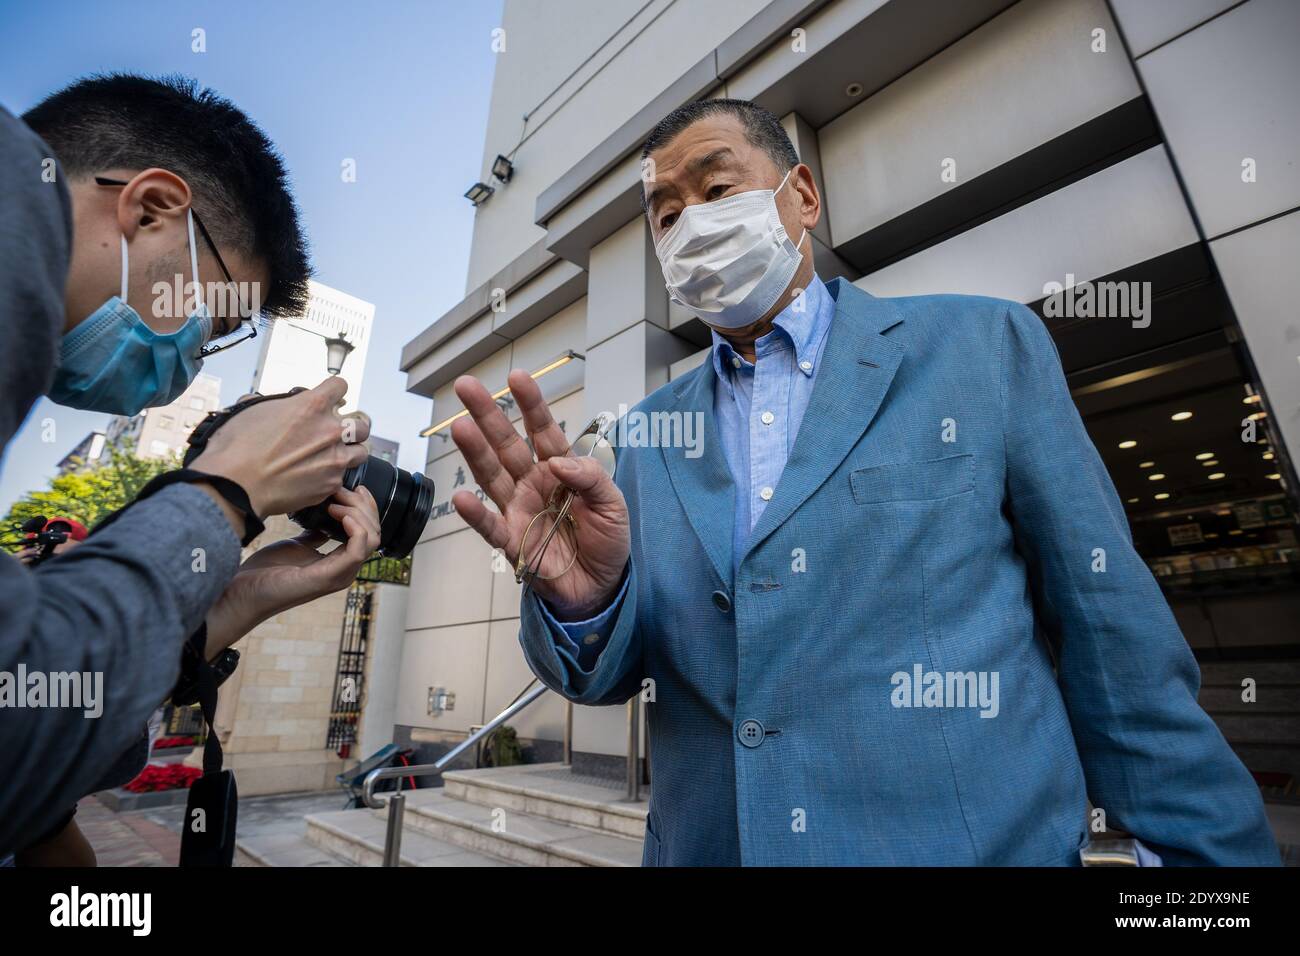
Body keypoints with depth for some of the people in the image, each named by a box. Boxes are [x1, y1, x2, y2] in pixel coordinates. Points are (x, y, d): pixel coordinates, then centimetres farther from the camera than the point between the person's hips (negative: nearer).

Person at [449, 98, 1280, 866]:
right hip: (707, 845, 3)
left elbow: (1115, 638, -3)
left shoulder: (985, 345, -5)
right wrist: (585, 597, -23)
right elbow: (612, 670, -2)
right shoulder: (648, 432, 2)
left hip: (979, 841, -2)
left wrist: (1218, 848, -1)